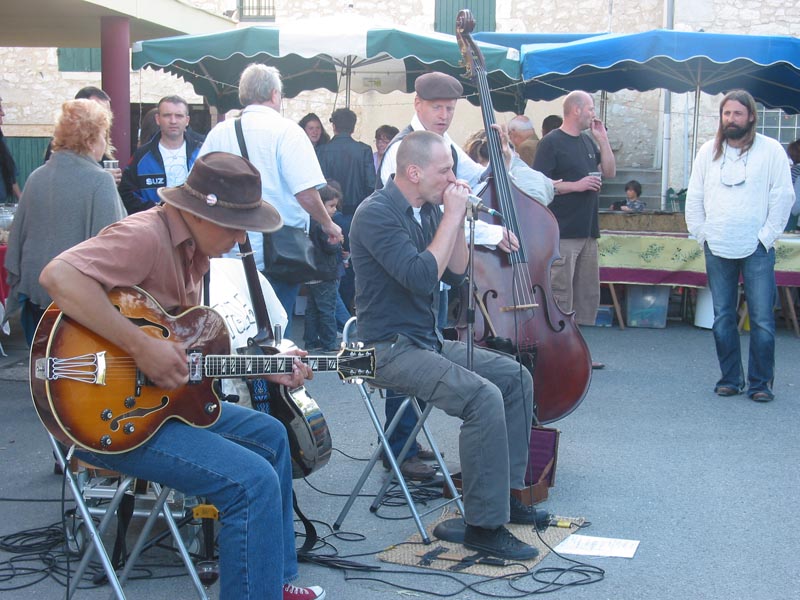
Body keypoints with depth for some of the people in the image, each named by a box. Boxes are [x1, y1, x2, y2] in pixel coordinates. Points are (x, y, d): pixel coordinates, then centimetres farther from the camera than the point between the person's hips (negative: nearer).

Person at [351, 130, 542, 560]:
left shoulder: (428, 209, 9)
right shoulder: (376, 214, -17)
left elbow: (455, 275, 11)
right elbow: (422, 277, -27)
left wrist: (457, 220, -2)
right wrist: (451, 217, -19)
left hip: (428, 340, 9)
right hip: (390, 348, -9)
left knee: (517, 377, 6)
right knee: (483, 396, -26)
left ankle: (505, 491, 15)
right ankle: (484, 525, -18)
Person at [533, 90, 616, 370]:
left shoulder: (588, 142, 17)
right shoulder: (551, 143, -7)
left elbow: (610, 171, 17)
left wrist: (603, 139, 8)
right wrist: (575, 185, -18)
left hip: (588, 232, 9)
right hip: (562, 234, -9)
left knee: (587, 294, 12)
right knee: (560, 295, -8)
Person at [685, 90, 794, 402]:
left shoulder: (770, 150, 0)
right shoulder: (708, 151, 10)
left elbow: (783, 197, -2)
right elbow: (694, 197, 13)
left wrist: (767, 236, -6)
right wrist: (701, 234, 5)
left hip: (757, 248, -3)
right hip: (717, 248, 3)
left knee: (762, 318, -4)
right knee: (723, 317, 7)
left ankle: (761, 382, 4)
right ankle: (730, 378, 17)